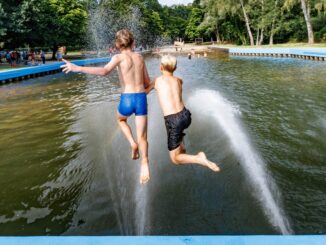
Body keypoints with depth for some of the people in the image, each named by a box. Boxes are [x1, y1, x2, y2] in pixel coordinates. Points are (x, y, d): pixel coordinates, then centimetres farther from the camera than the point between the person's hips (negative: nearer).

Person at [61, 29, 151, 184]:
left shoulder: (118, 58, -2)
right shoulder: (140, 58, 13)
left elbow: (104, 71, -22)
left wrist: (78, 68, -24)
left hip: (126, 99, -3)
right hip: (141, 99, 3)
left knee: (121, 120, 32)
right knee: (142, 137, 12)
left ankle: (133, 144, 15)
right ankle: (144, 164, -3)